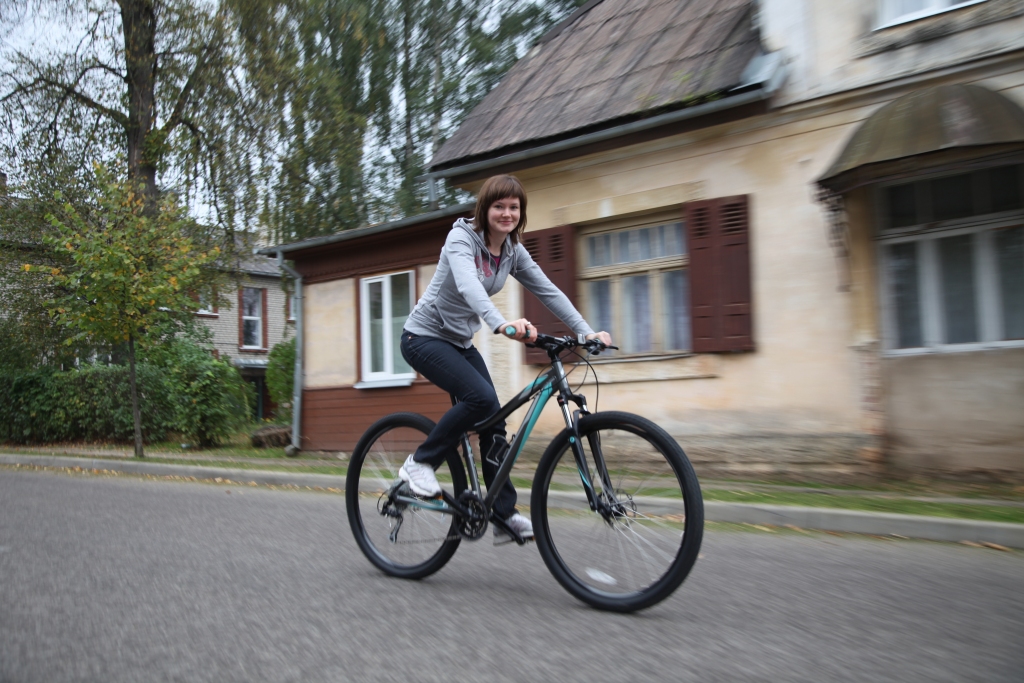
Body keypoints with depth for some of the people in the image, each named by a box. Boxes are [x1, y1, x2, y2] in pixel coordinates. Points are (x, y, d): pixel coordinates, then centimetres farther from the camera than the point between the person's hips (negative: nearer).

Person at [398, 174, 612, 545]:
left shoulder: (513, 251, 1)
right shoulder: (462, 237, -20)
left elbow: (548, 291, -5)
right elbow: (468, 284, -40)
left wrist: (587, 332, -17)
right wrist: (502, 323, -58)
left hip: (461, 342, 7)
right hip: (425, 337, -7)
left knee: (493, 421, -2)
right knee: (481, 398, -27)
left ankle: (505, 516, 7)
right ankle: (420, 463, -7)